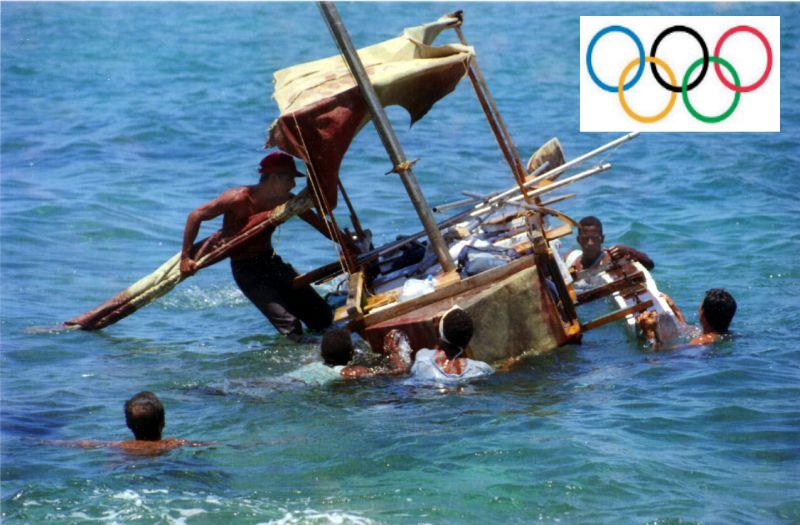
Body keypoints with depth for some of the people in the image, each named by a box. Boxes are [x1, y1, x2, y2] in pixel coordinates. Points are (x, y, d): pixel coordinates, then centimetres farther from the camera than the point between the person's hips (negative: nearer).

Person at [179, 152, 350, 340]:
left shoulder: (286, 201, -1)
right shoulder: (241, 199, -20)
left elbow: (321, 225, 7)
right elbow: (196, 216, -16)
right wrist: (186, 257, -18)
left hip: (272, 261, 7)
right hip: (245, 269, -7)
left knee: (323, 318, 1)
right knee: (289, 325, -22)